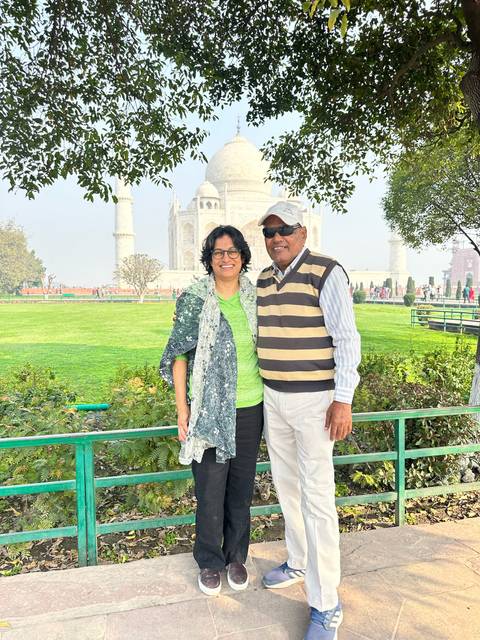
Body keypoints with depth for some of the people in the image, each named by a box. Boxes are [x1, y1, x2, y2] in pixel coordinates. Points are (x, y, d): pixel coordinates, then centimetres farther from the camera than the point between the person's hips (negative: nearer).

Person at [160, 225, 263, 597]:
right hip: (209, 409, -3)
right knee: (210, 489, 9)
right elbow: (179, 356, -4)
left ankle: (237, 556, 38)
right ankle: (209, 562, 33)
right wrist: (182, 409, -7)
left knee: (242, 486, 15)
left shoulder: (255, 298, 4)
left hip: (250, 407, 3)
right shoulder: (194, 300, -6)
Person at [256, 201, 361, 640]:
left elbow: (347, 339, -15)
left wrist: (343, 400, -19)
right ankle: (299, 562, 40)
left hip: (315, 399, -7)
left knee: (317, 497, -4)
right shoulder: (263, 281, 7)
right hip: (273, 398, 7)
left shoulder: (327, 273, -14)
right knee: (287, 485, 18)